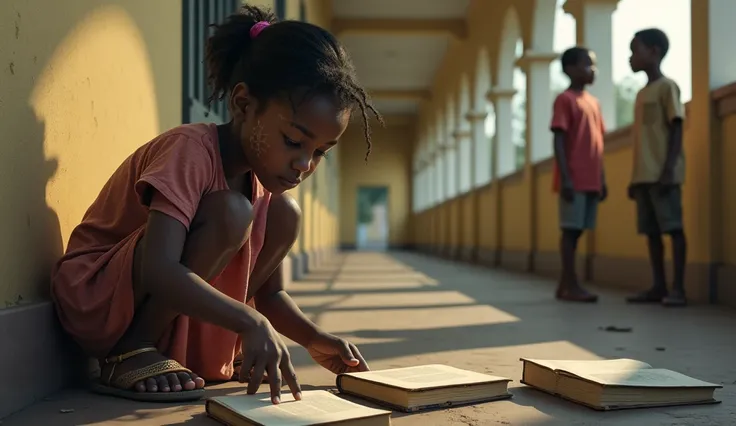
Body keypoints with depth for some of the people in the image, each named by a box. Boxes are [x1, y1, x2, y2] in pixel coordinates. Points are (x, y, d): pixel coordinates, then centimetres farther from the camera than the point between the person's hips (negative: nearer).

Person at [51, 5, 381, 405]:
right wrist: (250, 322, -45)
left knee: (284, 214, -5)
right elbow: (158, 272, -37)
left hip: (169, 305, 8)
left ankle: (209, 353, -1)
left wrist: (313, 338, -12)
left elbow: (269, 290, 5)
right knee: (230, 213, -29)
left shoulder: (263, 173, 0)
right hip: (94, 296, -7)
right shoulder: (190, 149, -24)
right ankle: (131, 354, -16)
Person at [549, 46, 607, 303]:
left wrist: (602, 179, 15)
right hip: (574, 180, -7)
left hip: (591, 181, 7)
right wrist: (565, 178, -18)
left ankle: (565, 285, 13)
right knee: (570, 229, -6)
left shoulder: (593, 102, 17)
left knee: (577, 230, 8)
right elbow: (559, 141, -11)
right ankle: (571, 285, -4)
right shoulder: (565, 99, -5)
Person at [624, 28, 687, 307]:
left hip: (663, 174, -8)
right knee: (651, 230, 6)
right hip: (643, 175, 8)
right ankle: (658, 286, 10)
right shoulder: (641, 94, 20)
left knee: (673, 227, -7)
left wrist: (668, 169, -19)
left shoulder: (667, 86, -3)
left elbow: (676, 129, -10)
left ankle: (678, 288, -7)